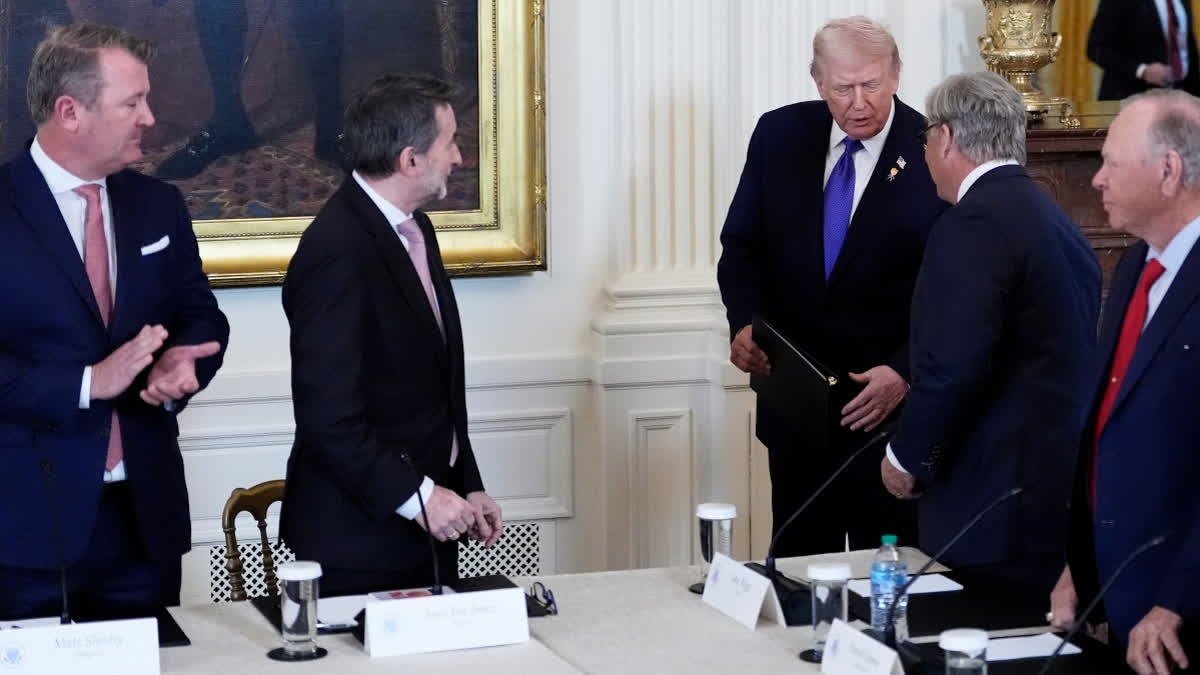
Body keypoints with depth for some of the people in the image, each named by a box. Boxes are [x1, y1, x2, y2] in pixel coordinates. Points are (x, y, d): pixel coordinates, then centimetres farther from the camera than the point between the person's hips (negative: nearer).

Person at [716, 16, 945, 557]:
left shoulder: (932, 155, -11)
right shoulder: (779, 135, 1)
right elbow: (742, 244, 7)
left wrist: (903, 373, -23)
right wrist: (745, 322, -12)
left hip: (887, 400, -3)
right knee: (797, 559, 13)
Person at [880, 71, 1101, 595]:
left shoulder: (974, 224, -13)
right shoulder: (1055, 220, 16)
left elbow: (953, 364, -22)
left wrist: (906, 457, -7)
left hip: (996, 497, -9)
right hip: (1061, 491, 9)